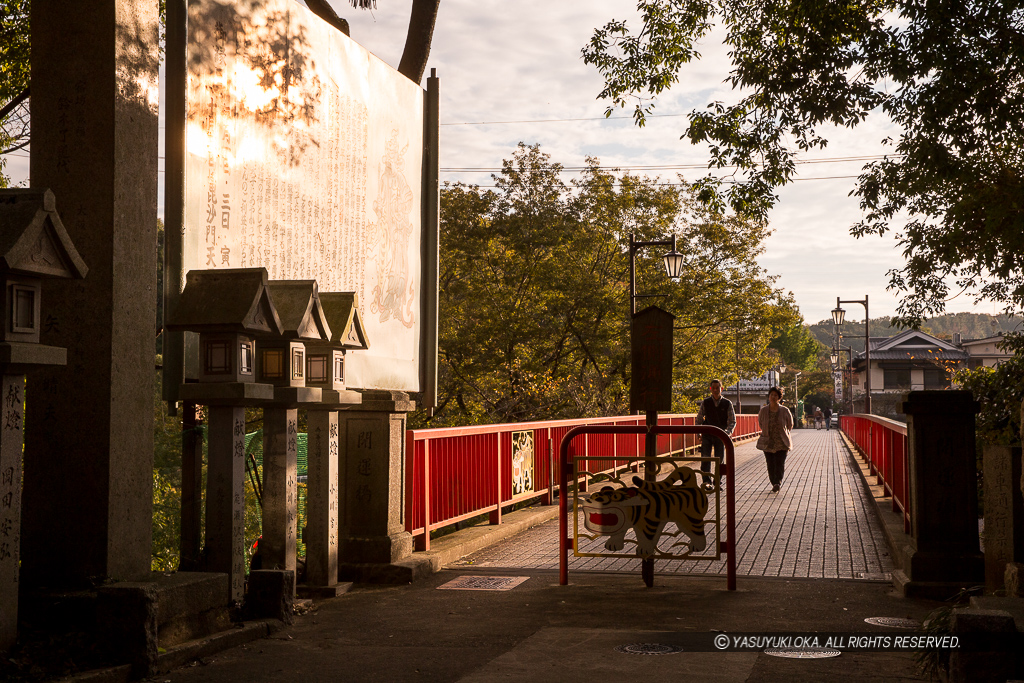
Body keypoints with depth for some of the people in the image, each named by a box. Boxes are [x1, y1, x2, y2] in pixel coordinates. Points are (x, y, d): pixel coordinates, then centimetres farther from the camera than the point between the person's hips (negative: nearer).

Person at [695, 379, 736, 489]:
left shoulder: (727, 403, 1)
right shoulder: (705, 403, 3)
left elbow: (732, 421, 4)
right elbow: (699, 419, 10)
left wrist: (728, 432, -12)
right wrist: (699, 433, -1)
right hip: (707, 434, 0)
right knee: (705, 458, -13)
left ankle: (716, 482, 16)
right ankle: (707, 481, -16)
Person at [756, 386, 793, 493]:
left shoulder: (785, 411, -3)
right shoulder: (763, 411, 0)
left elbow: (790, 425, 13)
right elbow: (760, 423, 18)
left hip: (782, 443, -2)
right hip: (768, 443, 2)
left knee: (780, 464, -13)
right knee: (770, 465, 4)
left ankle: (777, 483, -19)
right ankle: (774, 484, 15)